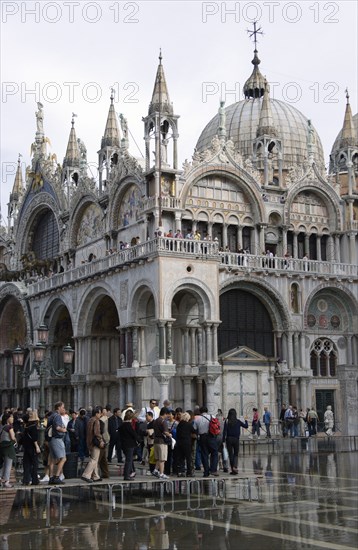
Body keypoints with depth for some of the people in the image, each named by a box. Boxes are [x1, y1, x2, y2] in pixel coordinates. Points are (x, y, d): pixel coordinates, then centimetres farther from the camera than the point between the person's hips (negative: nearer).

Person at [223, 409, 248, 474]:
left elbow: (224, 431, -9)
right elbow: (246, 426, 6)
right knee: (236, 454, 12)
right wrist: (245, 420, 23)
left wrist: (223, 440, -4)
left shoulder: (227, 421, -6)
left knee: (230, 454, 9)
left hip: (229, 439, 0)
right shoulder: (238, 421, -3)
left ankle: (233, 470, 10)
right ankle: (235, 466, -12)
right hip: (236, 439, 0)